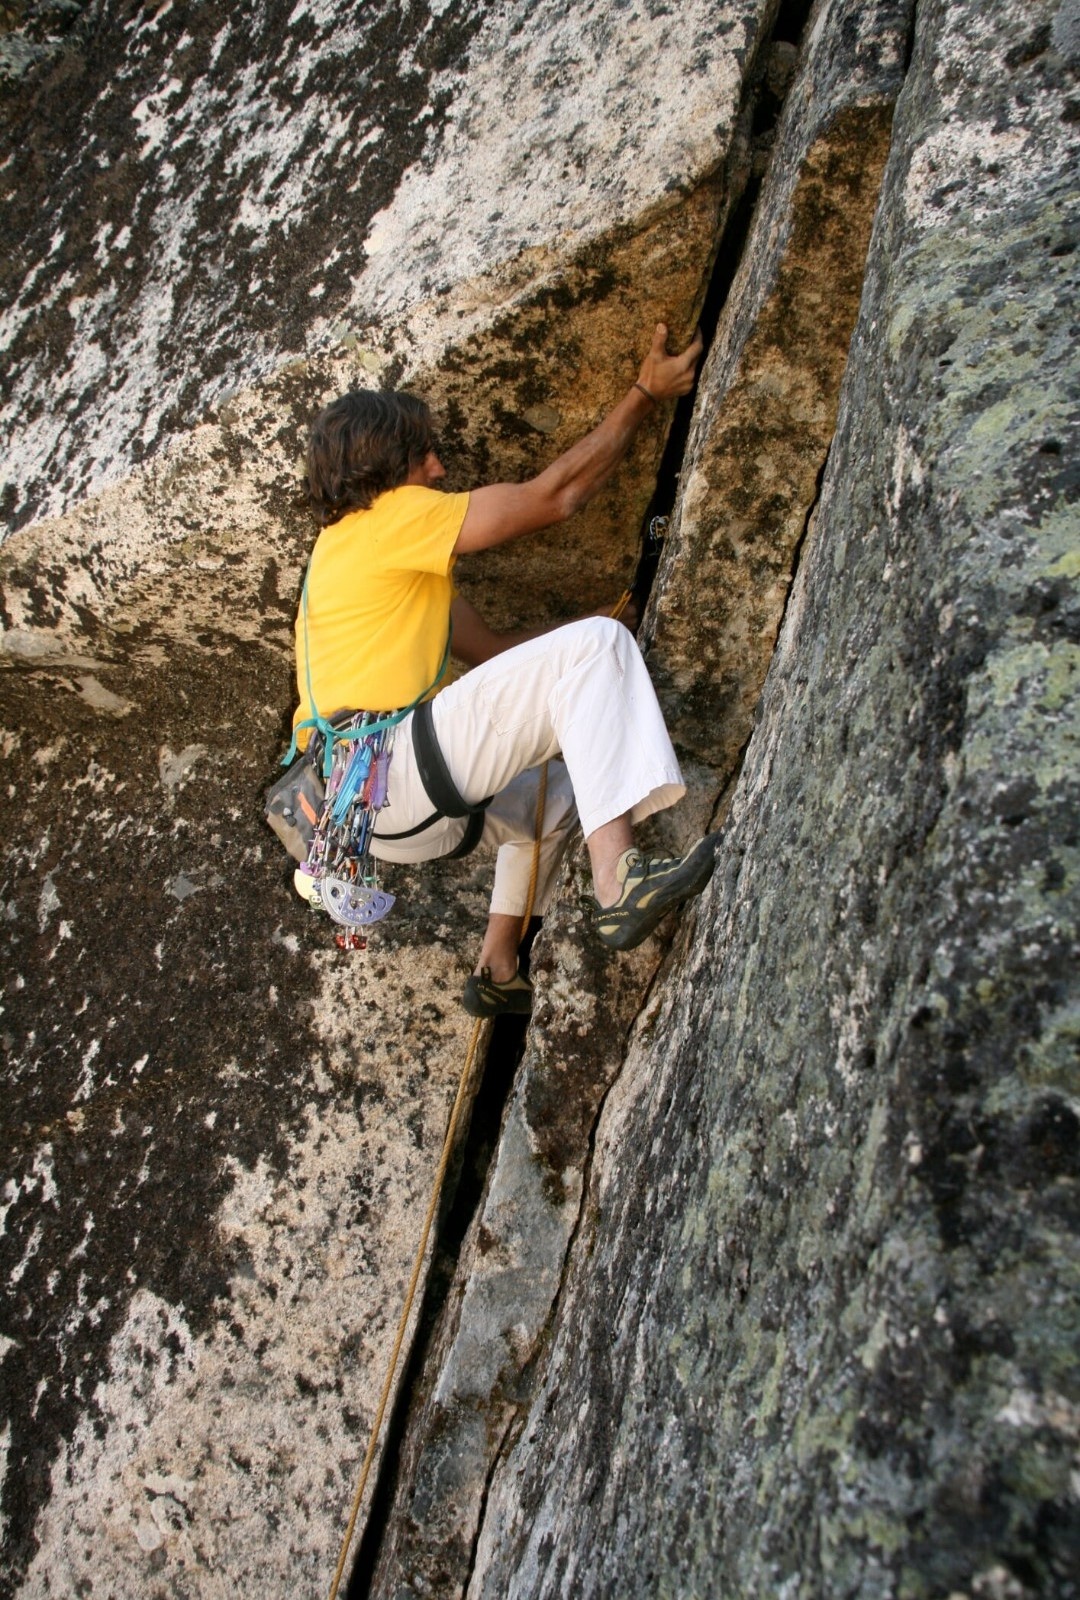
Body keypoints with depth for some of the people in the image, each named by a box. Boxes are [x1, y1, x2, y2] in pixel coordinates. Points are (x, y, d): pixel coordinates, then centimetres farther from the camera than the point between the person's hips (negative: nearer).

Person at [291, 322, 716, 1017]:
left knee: (553, 782, 33)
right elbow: (556, 494, -2)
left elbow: (492, 647, 24)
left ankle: (499, 969, 32)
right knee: (592, 646, -18)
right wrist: (646, 392, 6)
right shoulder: (392, 518, -2)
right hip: (387, 776, -10)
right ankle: (618, 879, -33)